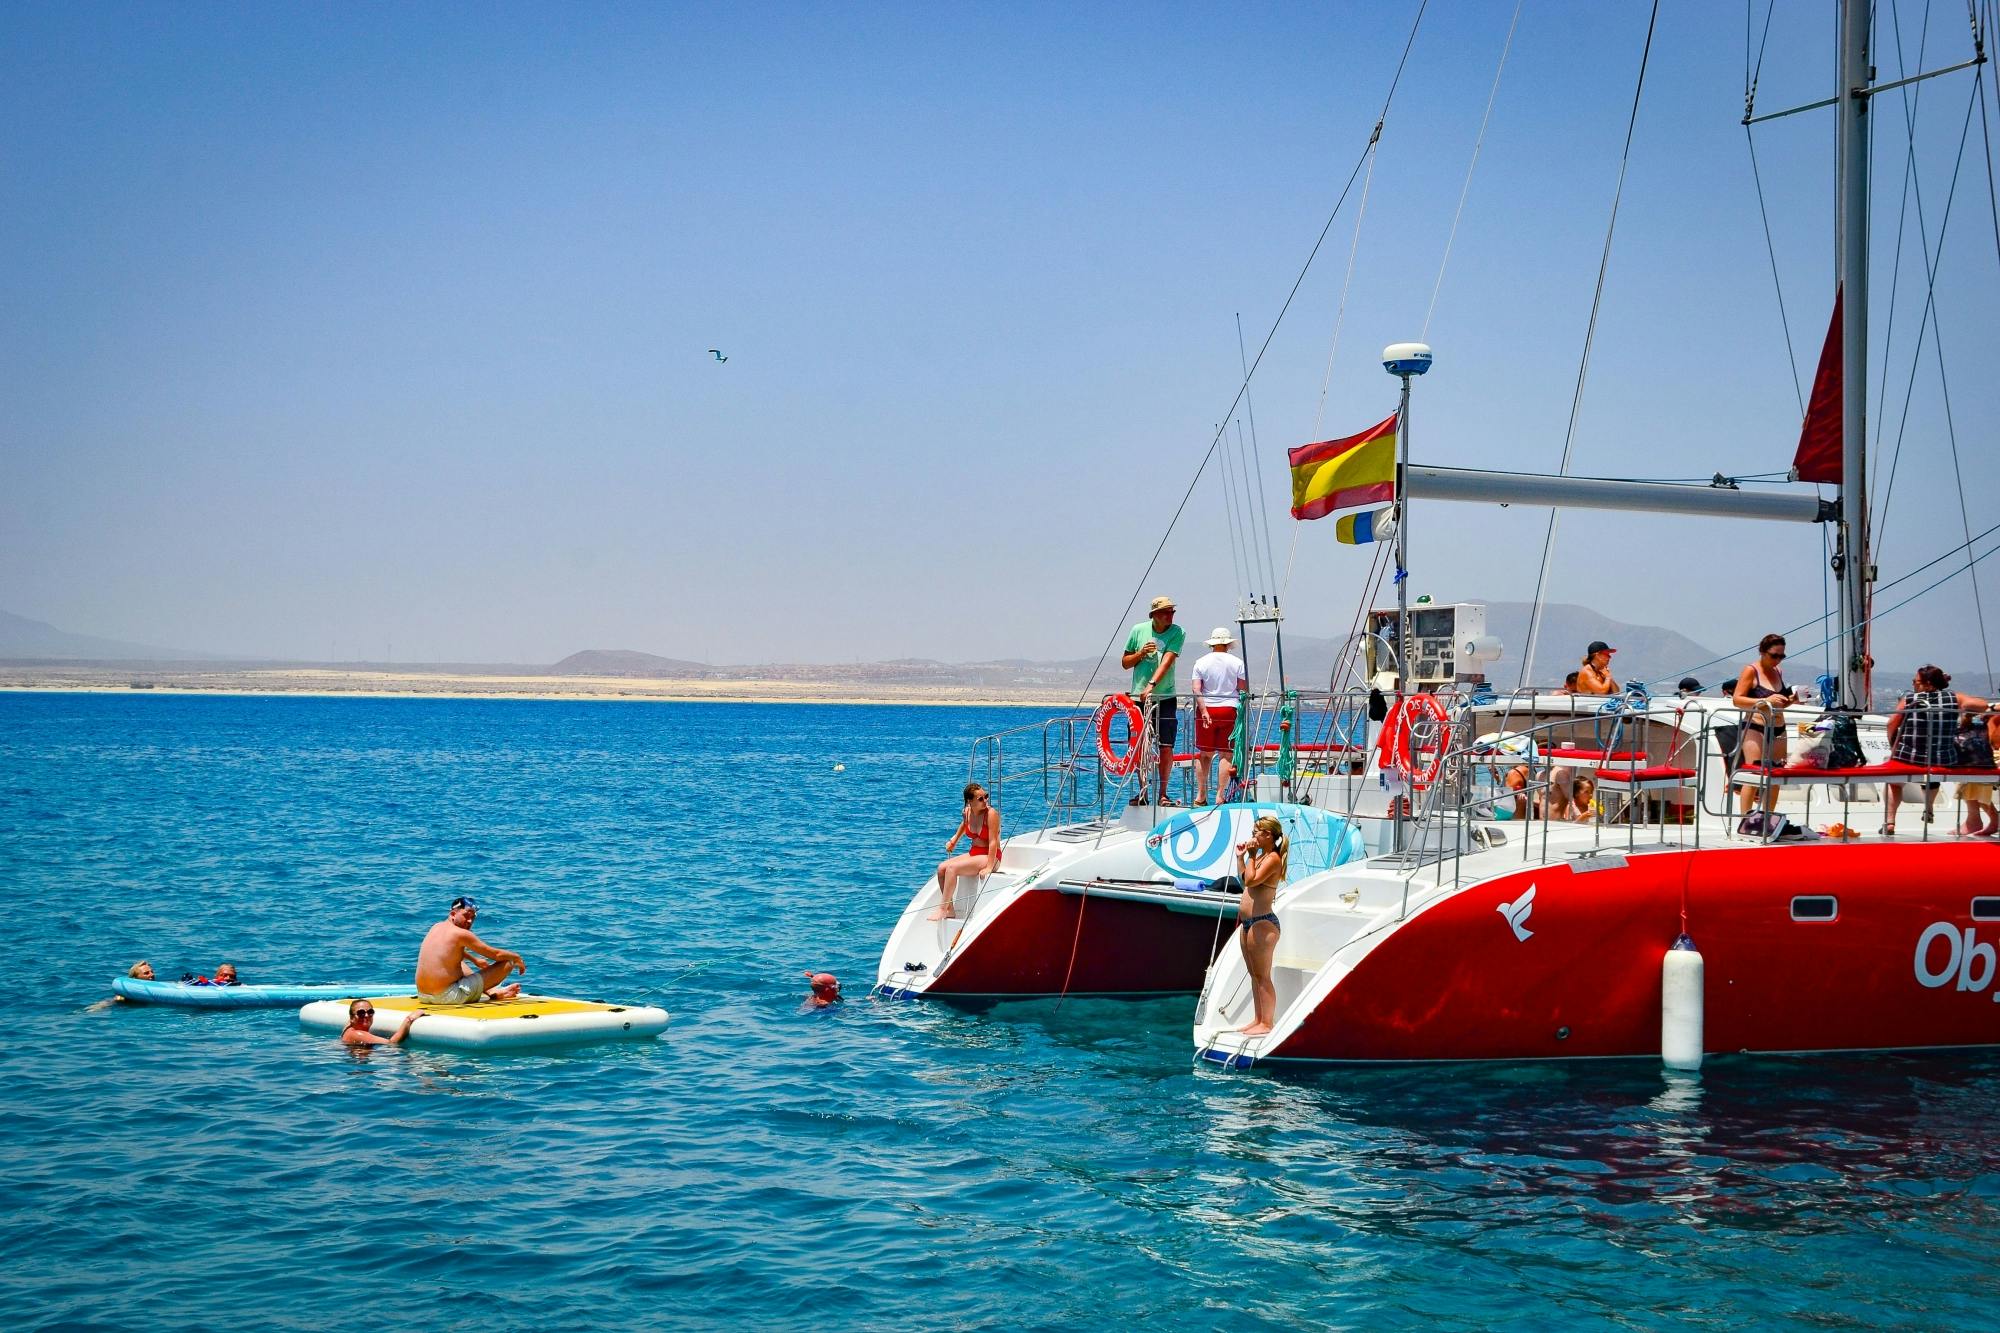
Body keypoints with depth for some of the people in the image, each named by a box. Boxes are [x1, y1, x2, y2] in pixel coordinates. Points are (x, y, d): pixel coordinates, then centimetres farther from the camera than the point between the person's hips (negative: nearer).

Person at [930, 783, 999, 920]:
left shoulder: (991, 814, -18)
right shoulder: (967, 813, 2)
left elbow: (993, 842, -21)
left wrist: (989, 867, -25)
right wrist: (954, 839, 22)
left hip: (988, 857, -7)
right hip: (973, 854, 7)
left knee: (952, 868, -24)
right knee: (942, 867, -8)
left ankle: (942, 909, -16)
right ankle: (949, 909, -3)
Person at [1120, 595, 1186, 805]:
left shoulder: (1177, 633, -3)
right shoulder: (1138, 630, 3)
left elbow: (1167, 661, -16)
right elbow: (1125, 663, 9)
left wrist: (1152, 684, -29)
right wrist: (1141, 653, -11)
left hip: (1164, 697, -2)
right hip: (1138, 696, 2)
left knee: (1166, 747, -7)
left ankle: (1163, 793, 4)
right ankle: (1142, 792, 14)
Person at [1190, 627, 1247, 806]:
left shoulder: (1201, 662, 2)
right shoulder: (1237, 662, 1)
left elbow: (1196, 689, -7)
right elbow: (1243, 689, -1)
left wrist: (1204, 711, -11)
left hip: (1206, 709, 1)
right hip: (1229, 710, -1)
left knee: (1204, 754, 8)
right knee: (1225, 754, 0)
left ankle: (1201, 796, 9)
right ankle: (1220, 796, -4)